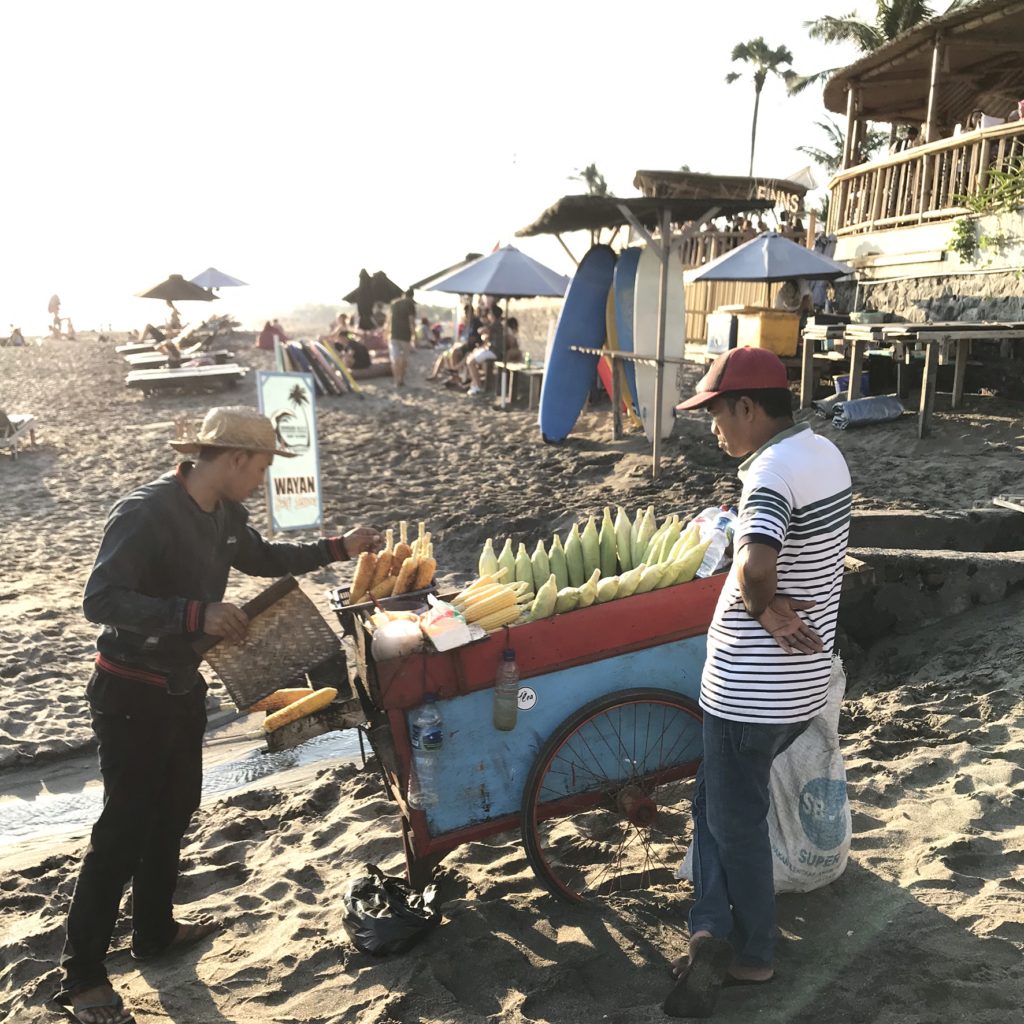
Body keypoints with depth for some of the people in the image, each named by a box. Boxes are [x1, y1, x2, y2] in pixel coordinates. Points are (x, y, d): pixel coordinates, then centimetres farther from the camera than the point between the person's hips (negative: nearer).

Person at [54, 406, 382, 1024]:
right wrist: (197, 614, -39)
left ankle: (156, 931, 39)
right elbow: (101, 600, -31)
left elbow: (261, 558, 19)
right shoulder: (146, 513, -25)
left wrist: (338, 548, 13)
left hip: (183, 685, 9)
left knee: (175, 809, 19)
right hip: (132, 694, -8)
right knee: (126, 827, 0)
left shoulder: (225, 514, 0)